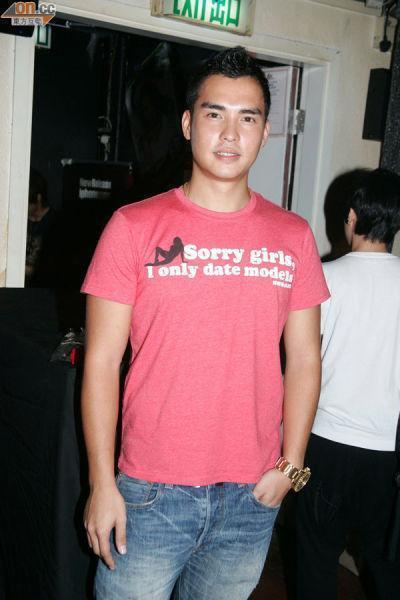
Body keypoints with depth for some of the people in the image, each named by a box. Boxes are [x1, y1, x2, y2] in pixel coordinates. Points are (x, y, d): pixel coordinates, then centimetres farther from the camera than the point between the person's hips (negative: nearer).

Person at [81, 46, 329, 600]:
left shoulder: (293, 237, 2)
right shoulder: (134, 227, -6)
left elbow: (304, 360, 6)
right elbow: (101, 363, -6)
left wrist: (290, 465, 0)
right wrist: (102, 484, -8)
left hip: (252, 497, 3)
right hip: (150, 492, -2)